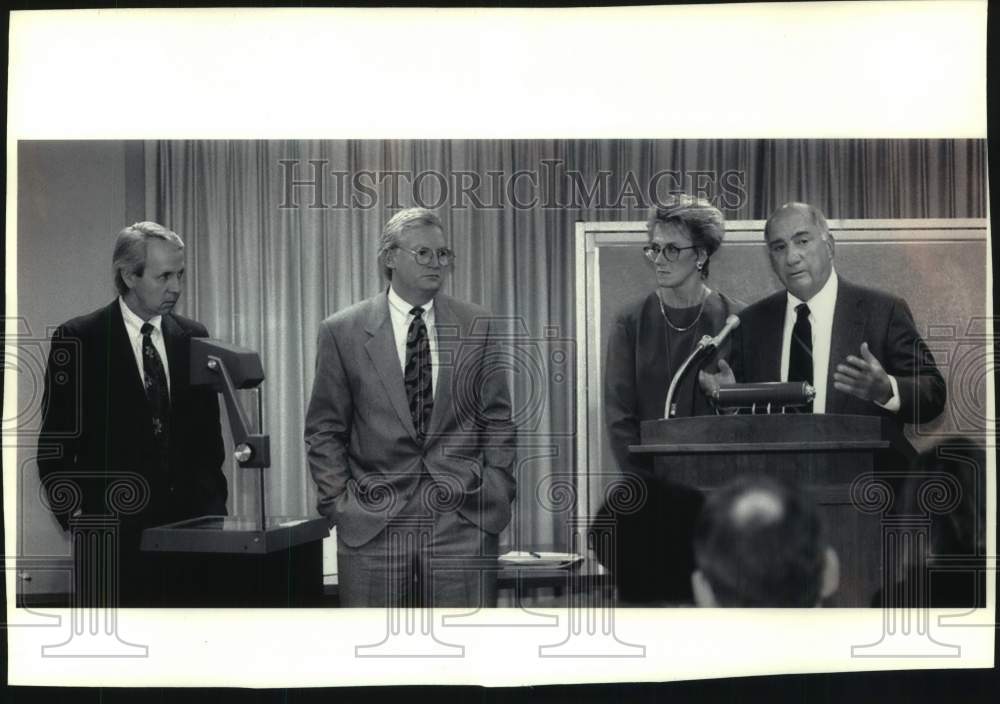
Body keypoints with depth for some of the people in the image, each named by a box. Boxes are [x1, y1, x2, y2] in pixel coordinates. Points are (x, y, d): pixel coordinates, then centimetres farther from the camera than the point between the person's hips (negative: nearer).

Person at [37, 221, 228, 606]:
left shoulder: (192, 337, 9)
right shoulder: (77, 340, -2)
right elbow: (54, 444, -1)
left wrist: (212, 503, 6)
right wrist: (74, 514, -8)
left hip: (186, 521, 3)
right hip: (112, 529, -3)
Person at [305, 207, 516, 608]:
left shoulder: (477, 327, 8)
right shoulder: (342, 332, 3)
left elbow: (497, 420, 9)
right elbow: (325, 431, 6)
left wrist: (496, 493, 1)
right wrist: (337, 502, -2)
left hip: (465, 519, 1)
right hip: (371, 526, -1)